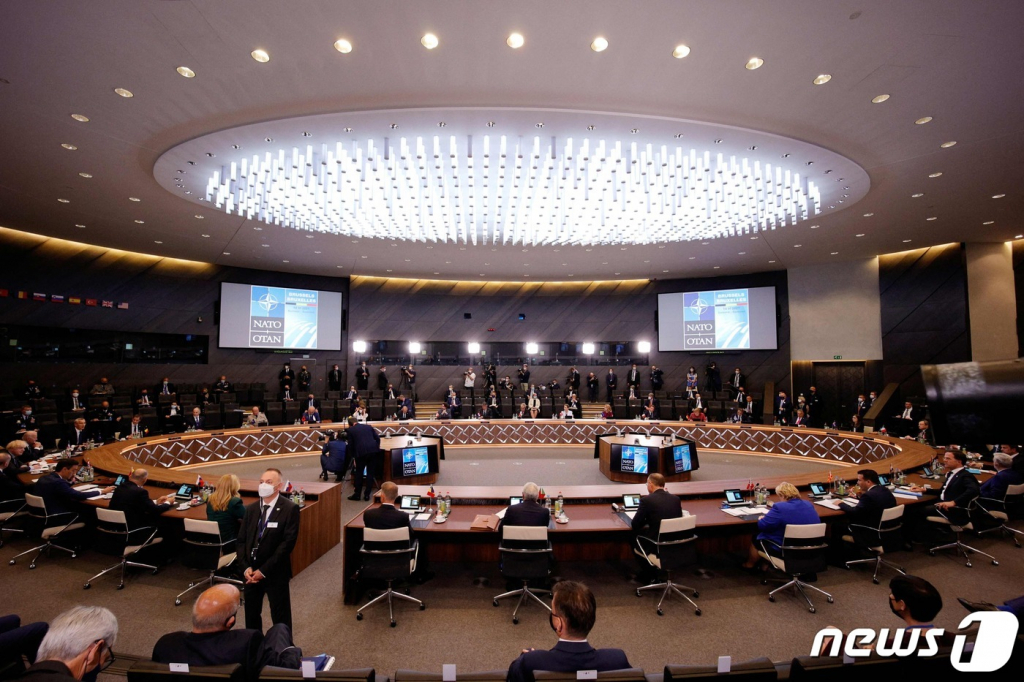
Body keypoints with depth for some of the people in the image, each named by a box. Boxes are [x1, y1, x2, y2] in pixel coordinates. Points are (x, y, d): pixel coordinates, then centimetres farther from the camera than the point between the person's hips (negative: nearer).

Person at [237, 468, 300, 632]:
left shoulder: (290, 509, -12)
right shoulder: (251, 509, 6)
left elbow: (288, 542, -16)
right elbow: (242, 540, 7)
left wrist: (264, 570, -17)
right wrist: (245, 567, -7)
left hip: (275, 572, -5)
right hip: (251, 571, 5)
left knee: (280, 618, 7)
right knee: (251, 614, 18)